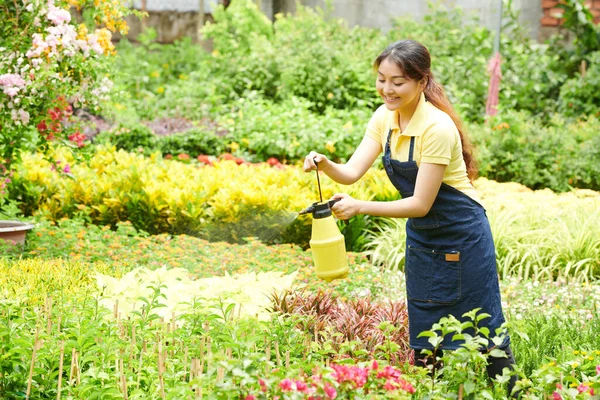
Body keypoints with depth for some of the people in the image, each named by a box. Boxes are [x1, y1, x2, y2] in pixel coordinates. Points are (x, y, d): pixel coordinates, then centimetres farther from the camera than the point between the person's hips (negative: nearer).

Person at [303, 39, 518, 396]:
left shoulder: (436, 128, -27)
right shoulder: (385, 117, -4)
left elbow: (420, 203, -25)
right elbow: (352, 172, -9)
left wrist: (359, 207, -33)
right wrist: (325, 165, -30)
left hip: (462, 237, -7)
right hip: (421, 237, 7)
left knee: (483, 331, 4)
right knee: (423, 334, 13)